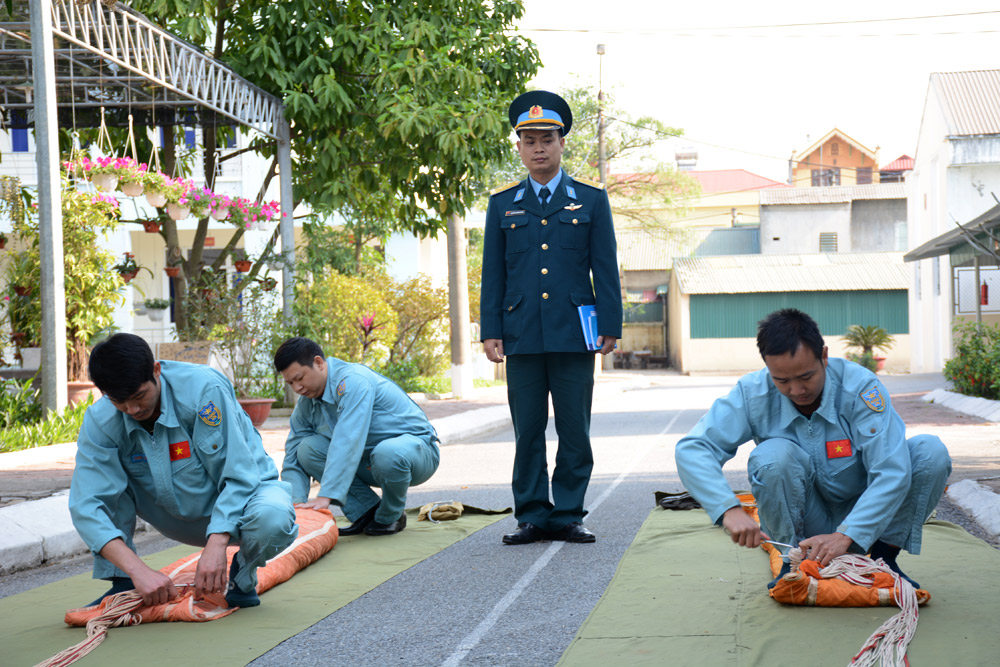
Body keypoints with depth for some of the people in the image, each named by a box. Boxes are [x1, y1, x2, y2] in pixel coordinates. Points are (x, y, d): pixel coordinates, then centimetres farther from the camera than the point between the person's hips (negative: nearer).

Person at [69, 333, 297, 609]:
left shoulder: (203, 388, -28)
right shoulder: (100, 422, -18)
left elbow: (239, 475, -27)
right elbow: (86, 506, -28)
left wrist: (216, 544, -40)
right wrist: (138, 570, -42)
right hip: (181, 520, 3)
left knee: (273, 518, -37)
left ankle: (244, 573, -2)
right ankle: (121, 585, -5)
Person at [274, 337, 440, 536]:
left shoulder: (352, 381, -26)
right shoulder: (306, 404, 0)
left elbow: (348, 442, -36)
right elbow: (293, 461, 1)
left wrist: (326, 495, -42)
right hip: (369, 460, 7)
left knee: (387, 453, -42)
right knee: (307, 448, -13)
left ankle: (390, 517, -10)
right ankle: (367, 511, -4)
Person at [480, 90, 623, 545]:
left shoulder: (591, 200, 9)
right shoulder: (502, 204, 12)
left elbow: (605, 269, 6)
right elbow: (493, 273, 11)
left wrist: (610, 327, -2)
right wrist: (490, 331, 2)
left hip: (574, 335, -1)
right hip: (521, 336, 1)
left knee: (574, 430, 1)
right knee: (527, 430, 2)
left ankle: (568, 516, 10)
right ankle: (532, 517, 9)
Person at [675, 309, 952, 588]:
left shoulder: (860, 386, -22)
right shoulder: (753, 394, -17)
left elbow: (892, 473, -28)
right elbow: (691, 449, -23)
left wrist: (845, 535, -40)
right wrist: (729, 509, -40)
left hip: (861, 516, 0)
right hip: (802, 520, 0)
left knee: (931, 451, -23)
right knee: (774, 453, -31)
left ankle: (885, 554, -5)